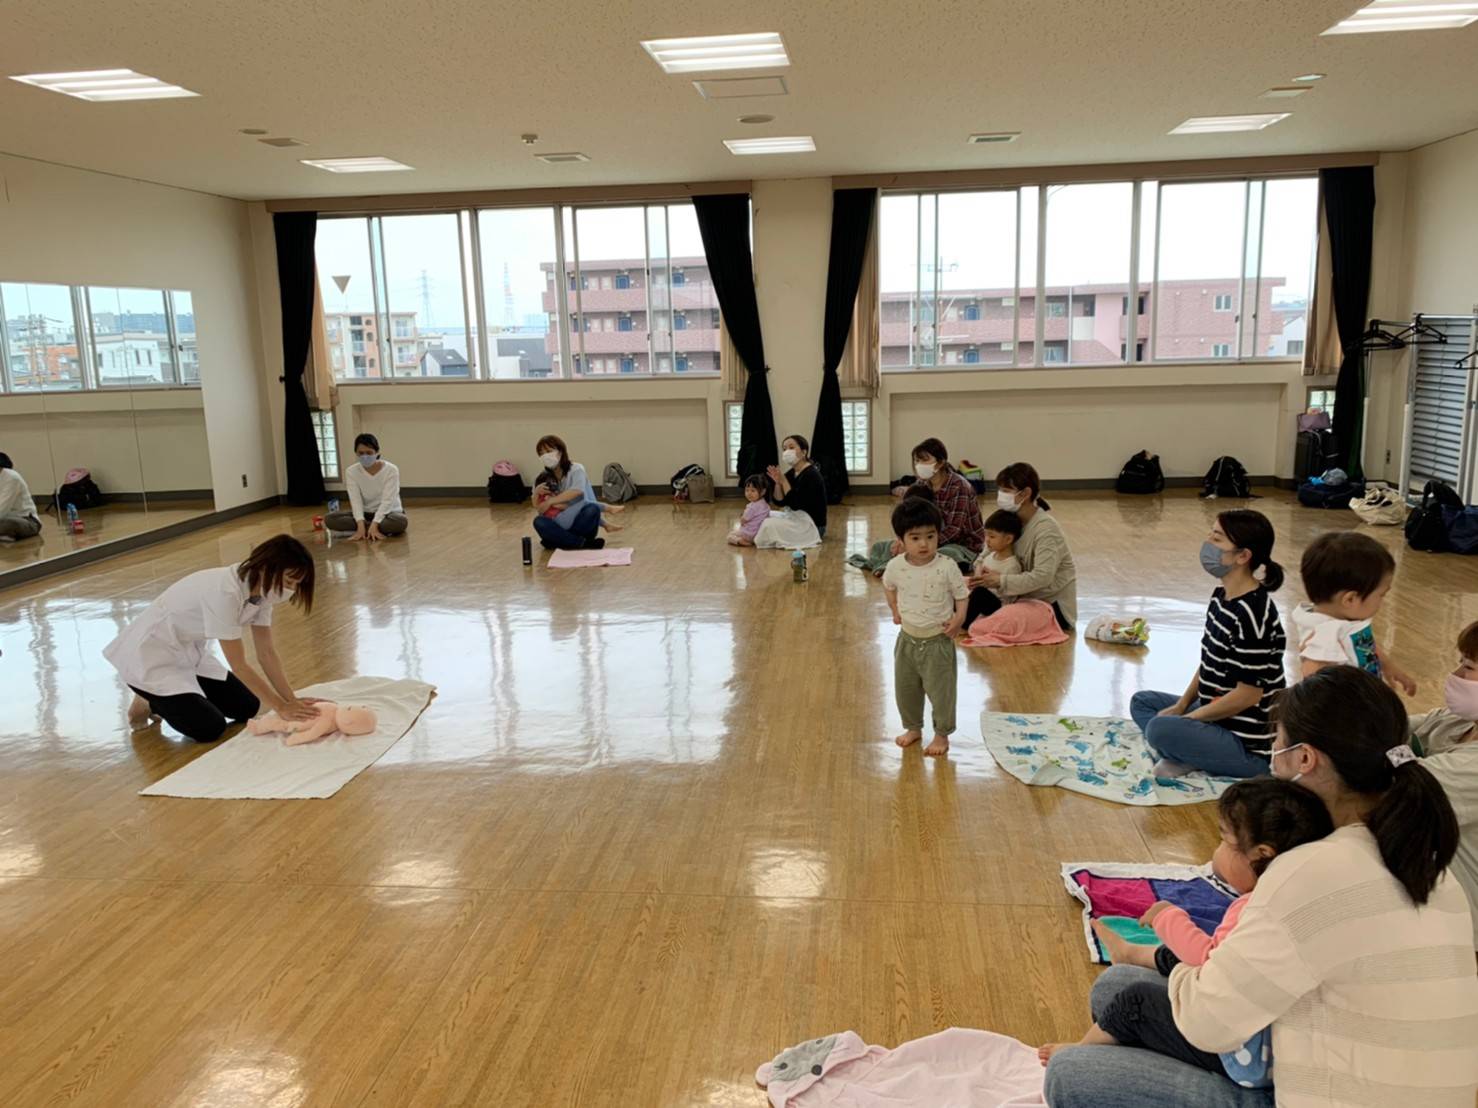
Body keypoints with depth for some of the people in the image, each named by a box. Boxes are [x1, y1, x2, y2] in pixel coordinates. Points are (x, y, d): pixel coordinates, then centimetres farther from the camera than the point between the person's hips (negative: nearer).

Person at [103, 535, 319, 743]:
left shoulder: (261, 590, -9)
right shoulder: (224, 592, -34)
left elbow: (266, 653, -2)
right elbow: (238, 666, -27)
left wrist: (292, 701, -10)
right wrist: (281, 707, -22)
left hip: (188, 651, 9)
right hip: (150, 656, -8)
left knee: (247, 708, 4)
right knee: (210, 727, -16)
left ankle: (168, 698, 18)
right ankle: (149, 701, 8)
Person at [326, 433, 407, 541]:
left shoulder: (391, 470, -16)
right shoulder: (351, 472, -7)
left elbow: (387, 500, -22)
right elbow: (355, 500, -15)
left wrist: (374, 525, -34)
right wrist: (360, 524, -31)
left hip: (388, 512, -3)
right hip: (366, 513, 3)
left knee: (401, 521, -39)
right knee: (330, 518, -22)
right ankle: (381, 531, -24)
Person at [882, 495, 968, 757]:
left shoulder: (947, 567, -18)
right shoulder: (896, 566, -9)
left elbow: (961, 595, -7)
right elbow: (888, 586, 14)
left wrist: (958, 618, -20)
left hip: (938, 640, -4)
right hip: (907, 638, 4)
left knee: (940, 690, 5)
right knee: (905, 688, 17)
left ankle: (942, 734, 24)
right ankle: (913, 728, 38)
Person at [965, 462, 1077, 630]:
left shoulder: (1046, 528, -21)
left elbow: (1042, 577, -32)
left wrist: (1001, 581, -30)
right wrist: (982, 576, -20)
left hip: (1053, 605, -7)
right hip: (1026, 598, 7)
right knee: (980, 595, -14)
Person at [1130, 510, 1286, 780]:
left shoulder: (1252, 613, -24)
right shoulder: (1222, 595, 5)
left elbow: (1248, 694, -22)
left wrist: (1187, 718, -14)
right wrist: (1180, 706, 5)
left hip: (1250, 745, -10)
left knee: (1160, 730, -31)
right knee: (1141, 702, 15)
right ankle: (1187, 754, -6)